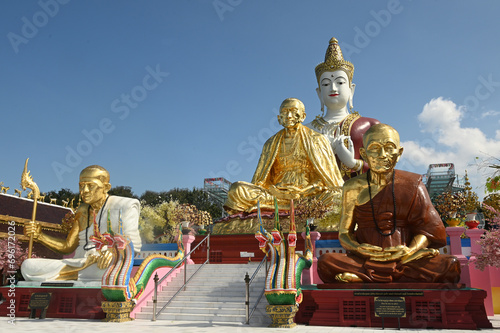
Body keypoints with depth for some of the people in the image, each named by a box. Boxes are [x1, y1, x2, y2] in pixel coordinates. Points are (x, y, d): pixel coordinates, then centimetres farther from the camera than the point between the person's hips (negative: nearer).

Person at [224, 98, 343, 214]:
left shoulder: (316, 139, 11)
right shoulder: (272, 143, 18)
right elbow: (261, 179, 15)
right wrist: (254, 194, -4)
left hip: (307, 192, -2)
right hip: (278, 191, 2)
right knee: (236, 189, -19)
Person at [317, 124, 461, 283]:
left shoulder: (412, 184, 6)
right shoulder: (354, 188, 6)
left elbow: (427, 228, 3)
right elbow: (344, 233, 7)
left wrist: (411, 250, -18)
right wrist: (357, 248, -16)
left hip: (406, 261, 1)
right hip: (365, 262, 0)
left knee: (450, 266, -26)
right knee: (326, 262, -28)